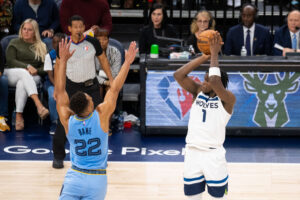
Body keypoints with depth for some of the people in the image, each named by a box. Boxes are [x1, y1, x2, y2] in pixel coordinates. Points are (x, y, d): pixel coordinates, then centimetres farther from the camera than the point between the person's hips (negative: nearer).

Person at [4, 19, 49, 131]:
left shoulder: (42, 47, 19)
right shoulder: (14, 43, 15)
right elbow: (10, 61, -1)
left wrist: (36, 71, -12)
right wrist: (27, 67, -14)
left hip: (32, 78, 1)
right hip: (11, 74, -1)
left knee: (22, 83, -37)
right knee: (24, 73, -38)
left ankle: (18, 116, -45)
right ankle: (39, 105, -56)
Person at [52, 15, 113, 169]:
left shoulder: (92, 42, -7)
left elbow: (103, 60, 6)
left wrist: (111, 79, 3)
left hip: (91, 86, 0)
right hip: (71, 85, 0)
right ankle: (58, 156, 10)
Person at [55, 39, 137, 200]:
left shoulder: (67, 121, -8)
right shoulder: (101, 115, -14)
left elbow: (60, 90, 1)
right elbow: (115, 89, -7)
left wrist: (63, 60, 5)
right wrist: (127, 62, 0)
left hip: (74, 178, 1)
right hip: (97, 181, -1)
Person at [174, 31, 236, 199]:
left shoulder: (228, 99, -8)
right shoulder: (198, 91, 7)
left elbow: (215, 82, -27)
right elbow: (178, 75, -4)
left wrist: (214, 54, -16)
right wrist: (204, 57, -7)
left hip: (213, 154, -5)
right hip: (192, 152, 5)